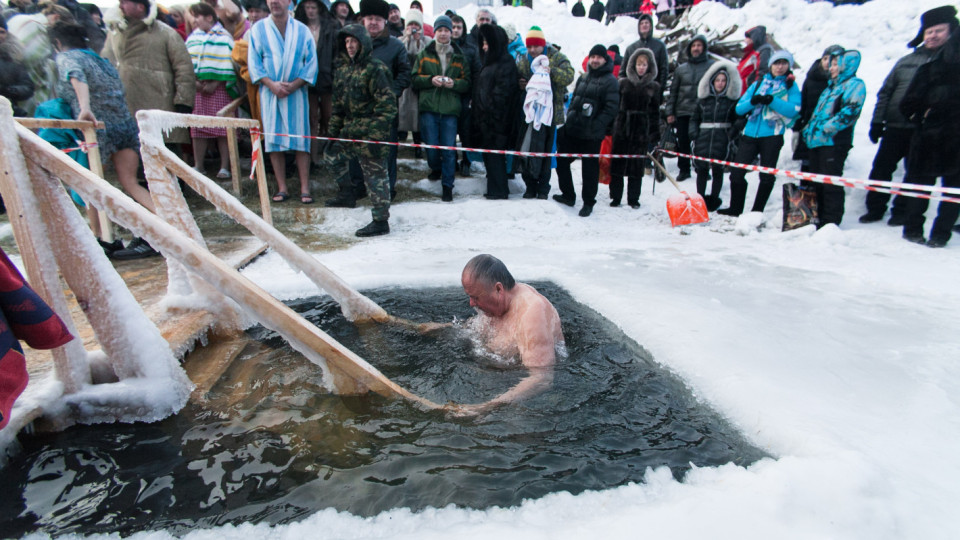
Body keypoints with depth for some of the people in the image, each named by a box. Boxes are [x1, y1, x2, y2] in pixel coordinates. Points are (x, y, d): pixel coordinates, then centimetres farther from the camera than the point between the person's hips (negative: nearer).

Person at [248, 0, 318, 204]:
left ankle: (305, 188, -1)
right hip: (270, 92, 1)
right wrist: (271, 84, -11)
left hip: (297, 92, -1)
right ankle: (282, 188, 5)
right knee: (273, 140, -1)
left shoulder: (302, 30, 6)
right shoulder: (258, 29, 7)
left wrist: (294, 84, -10)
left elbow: (311, 62, 1)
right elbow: (253, 62, 3)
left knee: (301, 140, -5)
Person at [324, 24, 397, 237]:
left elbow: (387, 105, -17)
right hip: (350, 128, 10)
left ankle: (381, 221, -4)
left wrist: (376, 135, -22)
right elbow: (339, 103, 21)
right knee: (334, 153, 25)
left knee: (374, 173, -8)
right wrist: (333, 131, 19)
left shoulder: (374, 69, -12)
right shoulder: (342, 69, 14)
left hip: (369, 131, -9)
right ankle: (347, 195, 42)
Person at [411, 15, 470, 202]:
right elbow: (415, 79, 7)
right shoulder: (425, 54, 12)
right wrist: (430, 80, -10)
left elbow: (467, 84, 10)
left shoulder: (460, 57, 13)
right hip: (429, 108, 0)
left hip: (450, 109, 0)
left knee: (449, 148, -4)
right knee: (431, 145, -1)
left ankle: (447, 186, 6)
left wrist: (454, 83, -10)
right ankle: (436, 168, 32)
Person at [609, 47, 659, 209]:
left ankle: (633, 199, 14)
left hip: (642, 130, 0)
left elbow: (655, 112, 7)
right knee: (617, 163, 1)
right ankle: (615, 196, 13)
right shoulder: (624, 83, 5)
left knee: (637, 165, 4)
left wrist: (655, 135, 2)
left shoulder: (654, 87, 6)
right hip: (622, 129, 0)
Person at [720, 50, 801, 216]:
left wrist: (771, 100, -19)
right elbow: (739, 109, 8)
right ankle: (735, 208, 10)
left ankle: (757, 211, 10)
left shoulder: (791, 86, 8)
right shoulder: (758, 84, 16)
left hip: (772, 136, -2)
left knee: (767, 176, -1)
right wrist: (752, 101, -12)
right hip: (750, 134, 3)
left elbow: (794, 110, -8)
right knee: (737, 173, -3)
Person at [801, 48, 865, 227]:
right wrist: (809, 129, 16)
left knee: (831, 182, -7)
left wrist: (827, 129, -21)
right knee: (817, 181, 12)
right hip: (817, 141, 9)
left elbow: (850, 111, -16)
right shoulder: (831, 87, 25)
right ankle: (820, 216, 23)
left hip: (834, 141, -9)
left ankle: (831, 221, -2)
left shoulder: (854, 84, -2)